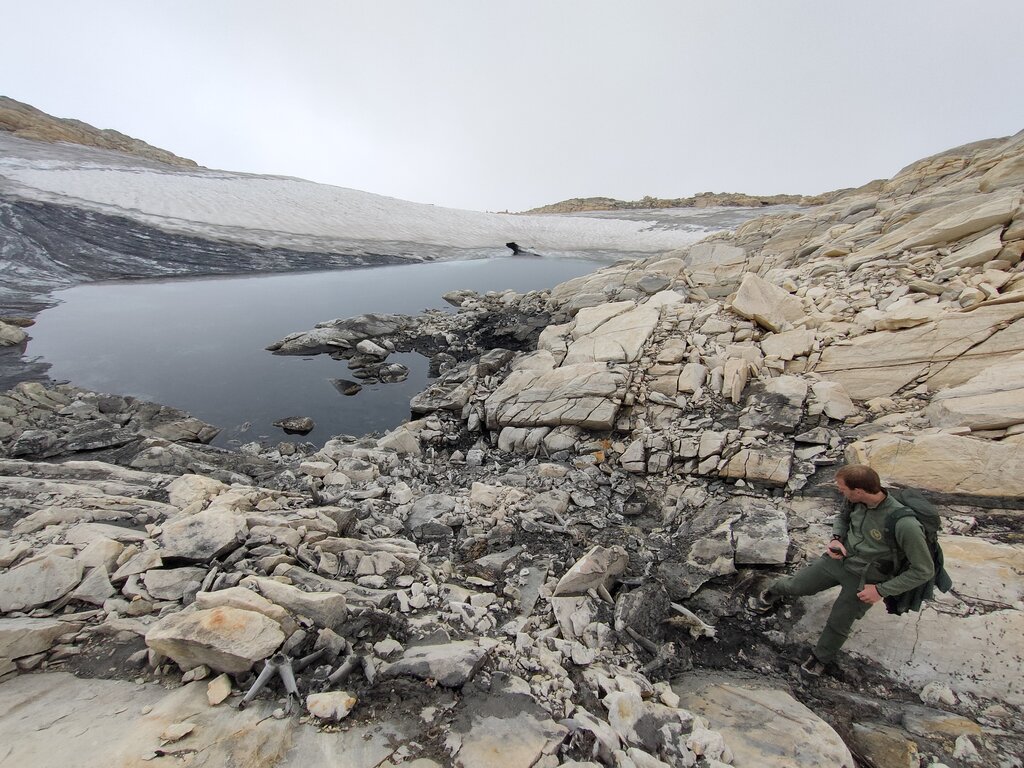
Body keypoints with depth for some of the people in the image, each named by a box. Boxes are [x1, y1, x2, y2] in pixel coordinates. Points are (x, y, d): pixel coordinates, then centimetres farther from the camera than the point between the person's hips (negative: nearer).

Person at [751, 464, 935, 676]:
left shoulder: (904, 524, -35)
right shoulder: (856, 501, -16)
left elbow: (924, 569, -22)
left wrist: (881, 590, -19)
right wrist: (836, 538, -12)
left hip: (864, 581, -4)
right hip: (839, 559, 4)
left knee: (838, 625, 11)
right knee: (796, 585, 12)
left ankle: (821, 658, 41)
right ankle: (774, 592, 47)